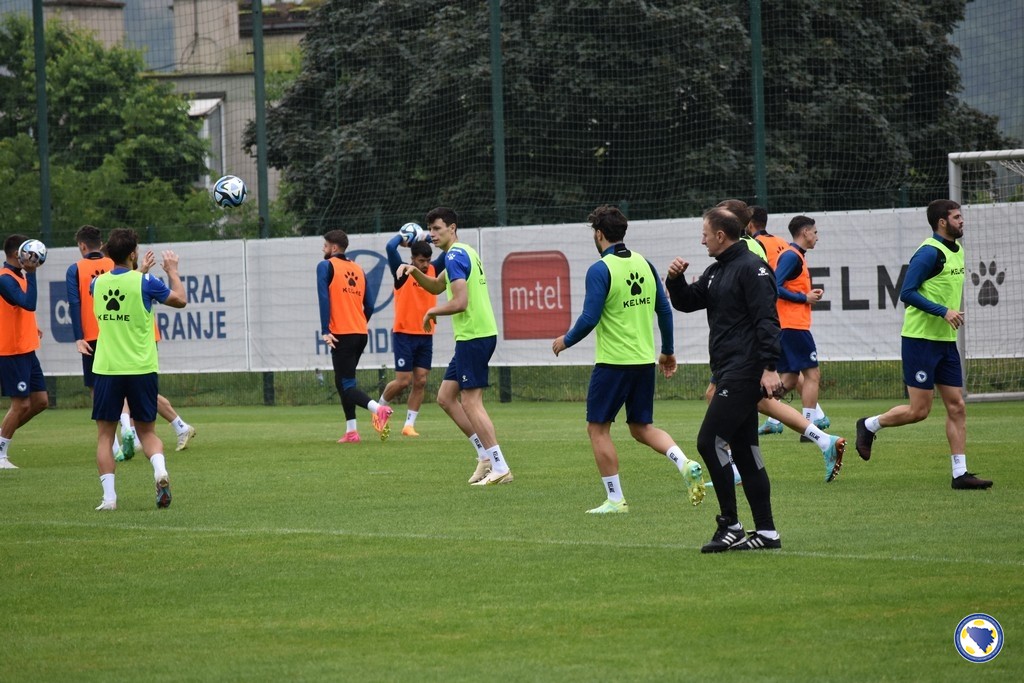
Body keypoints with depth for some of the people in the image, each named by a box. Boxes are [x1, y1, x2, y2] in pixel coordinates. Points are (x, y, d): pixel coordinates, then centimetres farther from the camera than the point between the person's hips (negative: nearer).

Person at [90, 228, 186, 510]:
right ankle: (160, 469, -16)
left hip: (106, 370, 1)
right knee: (147, 431, 12)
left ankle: (109, 496, -3)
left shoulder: (98, 283, 3)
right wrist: (172, 270, 20)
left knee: (105, 434, 8)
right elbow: (180, 299, 6)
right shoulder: (144, 282, -8)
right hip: (141, 369, -1)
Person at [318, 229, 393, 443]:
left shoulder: (326, 266, -2)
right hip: (361, 333, 7)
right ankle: (351, 431, 14)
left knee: (347, 385, -8)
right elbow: (369, 306, 12)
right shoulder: (358, 269, 15)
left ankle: (377, 409, -33)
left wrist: (325, 331, -16)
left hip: (342, 335, -7)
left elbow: (324, 298, -14)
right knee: (342, 381, 18)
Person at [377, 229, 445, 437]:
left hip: (426, 335, 5)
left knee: (420, 382, 0)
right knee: (403, 381, -5)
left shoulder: (433, 271, 6)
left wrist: (427, 239, 4)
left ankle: (409, 425, 5)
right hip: (405, 334, -5)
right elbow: (390, 248, -22)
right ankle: (380, 407, 20)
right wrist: (401, 236, -3)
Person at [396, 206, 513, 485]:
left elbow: (460, 302, -22)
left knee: (471, 402, -8)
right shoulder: (463, 253, 18)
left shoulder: (455, 256, -13)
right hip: (472, 336, 10)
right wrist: (414, 271, 14)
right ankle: (485, 456, 13)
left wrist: (433, 311, -5)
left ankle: (500, 468, -8)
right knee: (446, 397, 13)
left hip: (474, 336, -10)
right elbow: (437, 286, 31)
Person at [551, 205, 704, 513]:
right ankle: (685, 464, -6)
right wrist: (668, 351, 22)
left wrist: (566, 340, 2)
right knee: (642, 427, 17)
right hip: (645, 361, 7)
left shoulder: (600, 270, -13)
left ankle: (615, 499, 4)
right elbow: (664, 310, 10)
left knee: (598, 428, 6)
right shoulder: (644, 264, 7)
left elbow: (589, 319, -17)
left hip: (613, 361, -7)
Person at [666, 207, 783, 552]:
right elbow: (685, 302, 23)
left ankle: (730, 526, -10)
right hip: (729, 373, 10)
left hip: (745, 373, -10)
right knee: (744, 450, 9)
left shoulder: (751, 268, -11)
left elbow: (766, 319, -18)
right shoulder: (716, 272, 19)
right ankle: (766, 532, 12)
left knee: (710, 440, -13)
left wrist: (770, 368, -25)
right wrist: (675, 279, 3)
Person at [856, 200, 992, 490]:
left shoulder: (957, 250, 12)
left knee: (957, 407, 4)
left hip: (945, 341, 9)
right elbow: (907, 293, -21)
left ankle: (960, 473, 5)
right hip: (920, 339, -9)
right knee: (919, 410, -5)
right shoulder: (929, 253, -16)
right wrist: (943, 311, -25)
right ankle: (868, 426, 18)